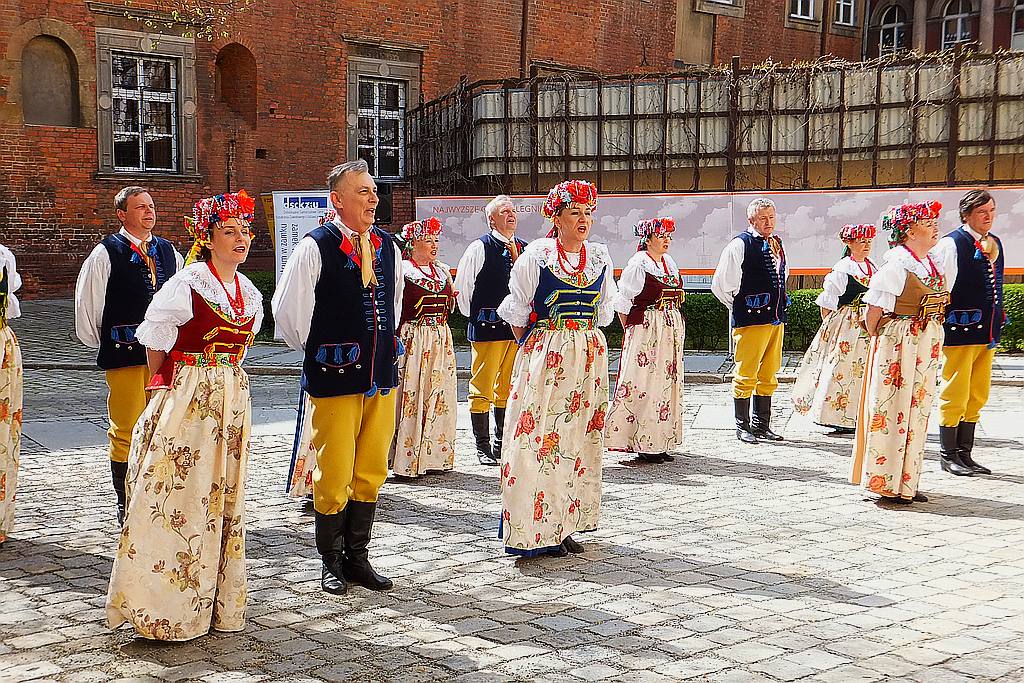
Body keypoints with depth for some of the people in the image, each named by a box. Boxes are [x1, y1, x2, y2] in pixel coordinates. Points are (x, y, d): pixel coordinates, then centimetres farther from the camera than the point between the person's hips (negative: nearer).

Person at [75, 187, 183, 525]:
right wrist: (104, 346, 7)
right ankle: (125, 505, 9)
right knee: (126, 430, -2)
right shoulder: (106, 253, -3)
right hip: (124, 354, -5)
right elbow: (86, 305, 1)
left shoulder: (168, 251, 12)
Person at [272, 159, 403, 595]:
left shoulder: (387, 246, 8)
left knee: (371, 472, 11)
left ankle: (357, 556, 23)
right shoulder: (315, 248, -10)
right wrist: (315, 352, 5)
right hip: (335, 379, -6)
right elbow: (286, 309, -4)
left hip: (381, 376, 6)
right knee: (333, 475, 0)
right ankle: (331, 562, 16)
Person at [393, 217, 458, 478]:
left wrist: (451, 298, 7)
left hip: (441, 337, 7)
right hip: (412, 339, -7)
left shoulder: (443, 271, 16)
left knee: (439, 395, 6)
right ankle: (405, 459, -5)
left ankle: (433, 457, 13)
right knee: (410, 396, -8)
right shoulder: (402, 270, -4)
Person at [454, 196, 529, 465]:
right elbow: (462, 285, 0)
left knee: (508, 388, 12)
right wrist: (473, 315, 3)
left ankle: (502, 443, 22)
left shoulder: (524, 249, 11)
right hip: (487, 328, -5)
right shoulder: (480, 248, -3)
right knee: (482, 388, -2)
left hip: (517, 325, 5)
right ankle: (483, 446, 5)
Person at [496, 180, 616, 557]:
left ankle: (563, 525, 14)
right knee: (539, 437, -7)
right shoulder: (536, 254, -5)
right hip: (544, 353, -5)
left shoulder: (600, 256, 8)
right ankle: (534, 530, -3)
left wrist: (582, 338, 13)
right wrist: (531, 345, 5)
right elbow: (517, 311, 1)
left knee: (579, 439, 6)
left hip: (589, 354, 5)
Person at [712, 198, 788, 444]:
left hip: (776, 317, 7)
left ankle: (762, 424, 20)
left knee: (769, 374, 12)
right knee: (746, 374, -4)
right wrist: (739, 308, 2)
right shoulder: (739, 245, -7)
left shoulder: (777, 244, 15)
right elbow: (721, 284, -6)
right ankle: (742, 426, 5)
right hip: (751, 319, -7)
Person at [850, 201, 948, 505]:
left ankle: (907, 483, 20)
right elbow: (873, 312, -15)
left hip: (926, 348, 9)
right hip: (897, 344, -9)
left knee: (917, 411, 12)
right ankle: (886, 483, 5)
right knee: (892, 411, -3)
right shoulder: (896, 265, -16)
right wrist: (880, 342, -4)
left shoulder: (932, 264, 10)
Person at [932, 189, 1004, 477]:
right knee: (954, 395, -2)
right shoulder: (951, 243, -10)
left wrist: (997, 323, 20)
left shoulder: (994, 243, 14)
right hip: (960, 331, -8)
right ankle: (948, 456, 8)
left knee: (977, 396, 12)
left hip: (987, 332, 8)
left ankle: (965, 455, 21)